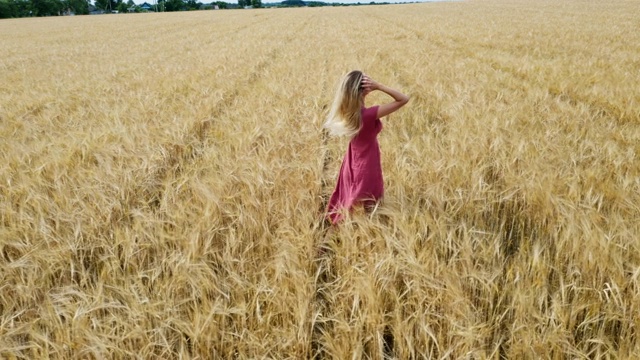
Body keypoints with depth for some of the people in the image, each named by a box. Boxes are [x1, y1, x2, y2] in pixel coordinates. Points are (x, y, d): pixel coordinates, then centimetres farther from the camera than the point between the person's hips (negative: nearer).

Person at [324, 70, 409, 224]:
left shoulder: (346, 111, -13)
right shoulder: (369, 114, -35)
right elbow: (403, 99, -31)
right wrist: (379, 86, -35)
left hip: (353, 163, 8)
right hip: (366, 165, -8)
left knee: (351, 200, 31)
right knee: (366, 206, 16)